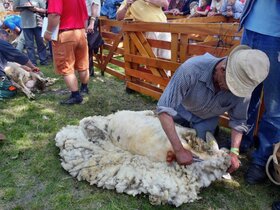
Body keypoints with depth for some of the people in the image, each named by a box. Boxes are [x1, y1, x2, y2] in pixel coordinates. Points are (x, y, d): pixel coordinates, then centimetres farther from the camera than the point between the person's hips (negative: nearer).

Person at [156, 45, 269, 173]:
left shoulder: (243, 86, -31)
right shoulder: (191, 69, -43)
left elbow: (238, 120, -14)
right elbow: (164, 108, -41)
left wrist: (234, 152, -26)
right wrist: (179, 150, -45)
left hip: (206, 119, 1)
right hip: (181, 110, -1)